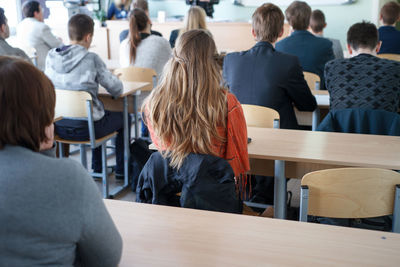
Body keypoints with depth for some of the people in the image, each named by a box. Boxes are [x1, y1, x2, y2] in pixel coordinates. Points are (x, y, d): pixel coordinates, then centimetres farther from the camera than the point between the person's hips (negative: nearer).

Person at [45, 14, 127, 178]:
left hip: (58, 127, 6)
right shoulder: (91, 59, -17)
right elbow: (116, 89, -11)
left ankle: (97, 169, 42)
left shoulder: (51, 57, -2)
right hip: (84, 128, -6)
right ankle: (121, 170, 31)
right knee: (123, 117, 23)